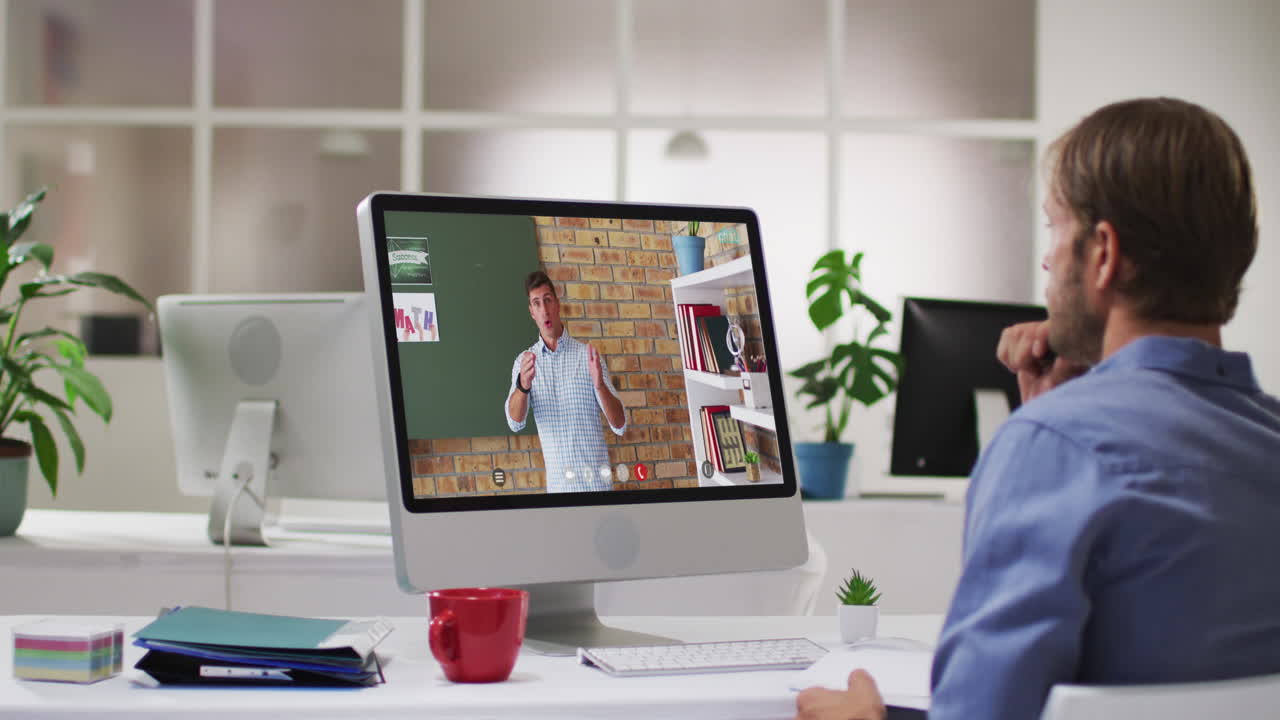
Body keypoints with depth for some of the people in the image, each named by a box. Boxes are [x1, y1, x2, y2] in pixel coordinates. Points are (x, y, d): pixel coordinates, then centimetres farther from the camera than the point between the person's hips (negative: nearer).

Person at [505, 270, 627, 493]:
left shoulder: (587, 355, -1)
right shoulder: (524, 362, 5)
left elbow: (620, 425, -4)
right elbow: (515, 422, -11)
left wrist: (600, 384, -23)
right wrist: (523, 385, -31)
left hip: (597, 481, -1)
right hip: (557, 483, 1)